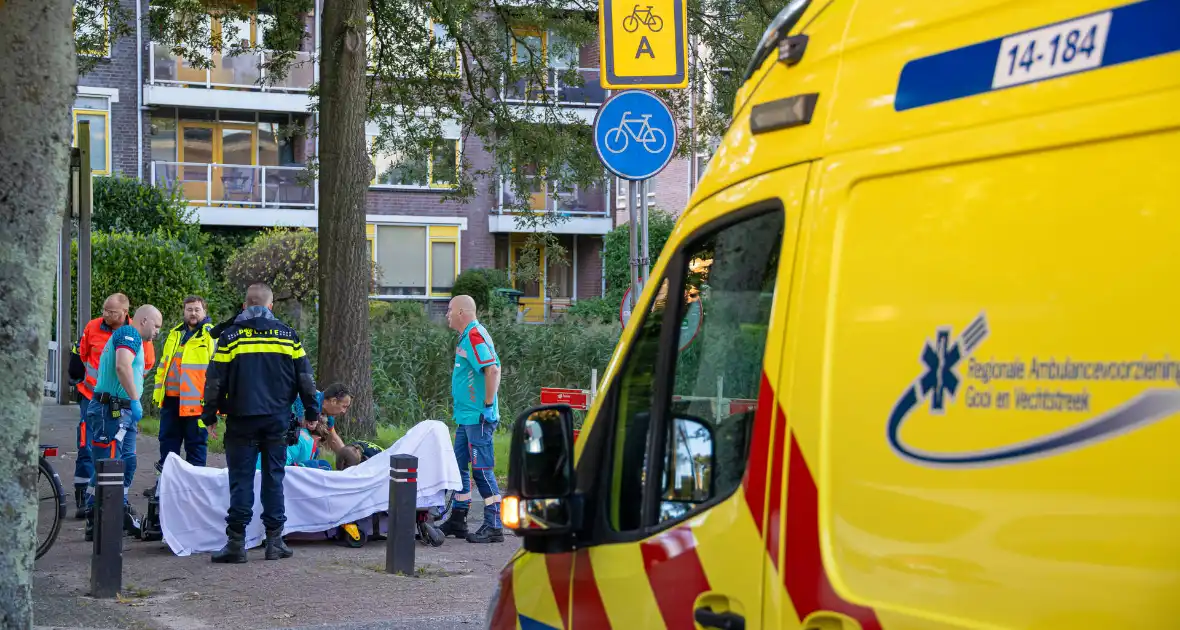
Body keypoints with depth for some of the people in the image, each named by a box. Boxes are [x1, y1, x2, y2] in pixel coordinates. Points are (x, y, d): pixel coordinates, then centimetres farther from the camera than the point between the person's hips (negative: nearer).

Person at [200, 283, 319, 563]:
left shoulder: (230, 337, -1)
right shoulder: (287, 335, 5)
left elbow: (215, 381, -1)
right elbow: (305, 377, 8)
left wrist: (209, 414, 8)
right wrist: (311, 411, 17)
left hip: (241, 420, -2)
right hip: (277, 419, 2)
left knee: (240, 479, 0)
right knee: (274, 477, 7)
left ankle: (236, 542, -3)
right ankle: (275, 540, 7)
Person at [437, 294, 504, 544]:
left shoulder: (474, 336, -16)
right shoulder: (467, 336, 15)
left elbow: (493, 369, -26)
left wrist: (488, 404, -22)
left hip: (477, 418, -11)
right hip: (467, 417, 11)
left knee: (482, 470, -7)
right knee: (459, 466, 16)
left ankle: (493, 526, -3)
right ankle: (458, 521, 25)